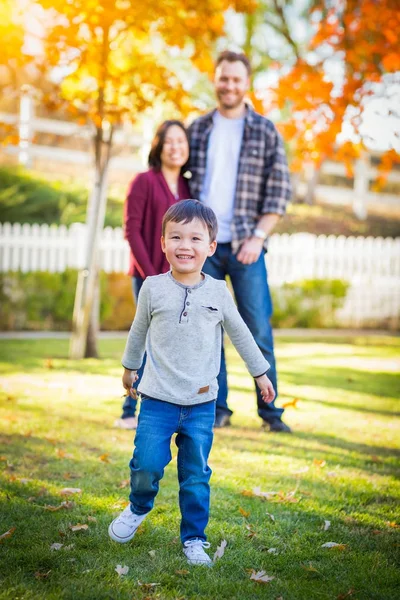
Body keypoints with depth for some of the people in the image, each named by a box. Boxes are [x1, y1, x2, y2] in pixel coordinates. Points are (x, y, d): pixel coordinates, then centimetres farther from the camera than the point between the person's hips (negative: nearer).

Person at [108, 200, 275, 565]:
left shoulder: (218, 293, -1)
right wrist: (130, 367, 26)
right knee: (147, 464, -8)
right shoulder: (153, 288, -3)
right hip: (158, 399, -1)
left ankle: (194, 539, 21)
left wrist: (261, 373, 19)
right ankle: (139, 508, 24)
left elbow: (240, 334, 14)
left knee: (196, 475, 5)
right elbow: (139, 331, 14)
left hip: (202, 403, 1)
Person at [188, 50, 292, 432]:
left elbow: (279, 191, 0)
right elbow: (184, 182, 13)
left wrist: (257, 237, -10)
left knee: (258, 330, -2)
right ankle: (217, 408, 14)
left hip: (245, 246, -2)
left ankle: (270, 410, 8)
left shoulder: (265, 132, 3)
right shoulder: (198, 129, 10)